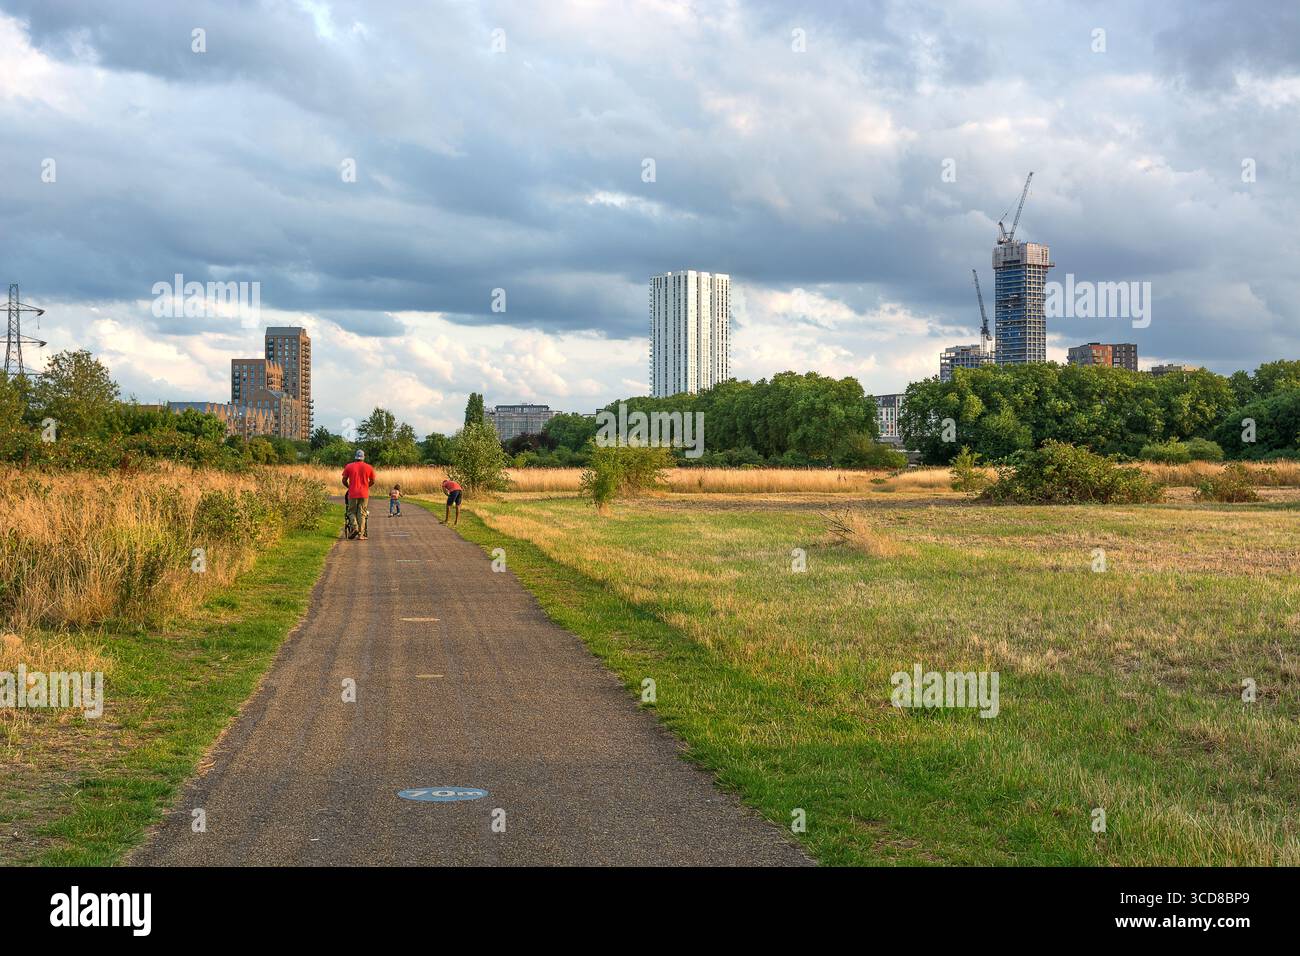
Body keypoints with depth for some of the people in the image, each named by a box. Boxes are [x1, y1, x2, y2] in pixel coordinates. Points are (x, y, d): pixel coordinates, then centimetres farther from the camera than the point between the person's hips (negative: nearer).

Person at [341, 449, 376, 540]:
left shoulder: (349, 467, 1)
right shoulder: (368, 467, 2)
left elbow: (344, 480, 4)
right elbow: (372, 481, 10)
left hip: (352, 493, 0)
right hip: (364, 494, 0)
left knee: (352, 512, 12)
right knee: (362, 513, 5)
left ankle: (355, 527, -11)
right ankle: (361, 534, 2)